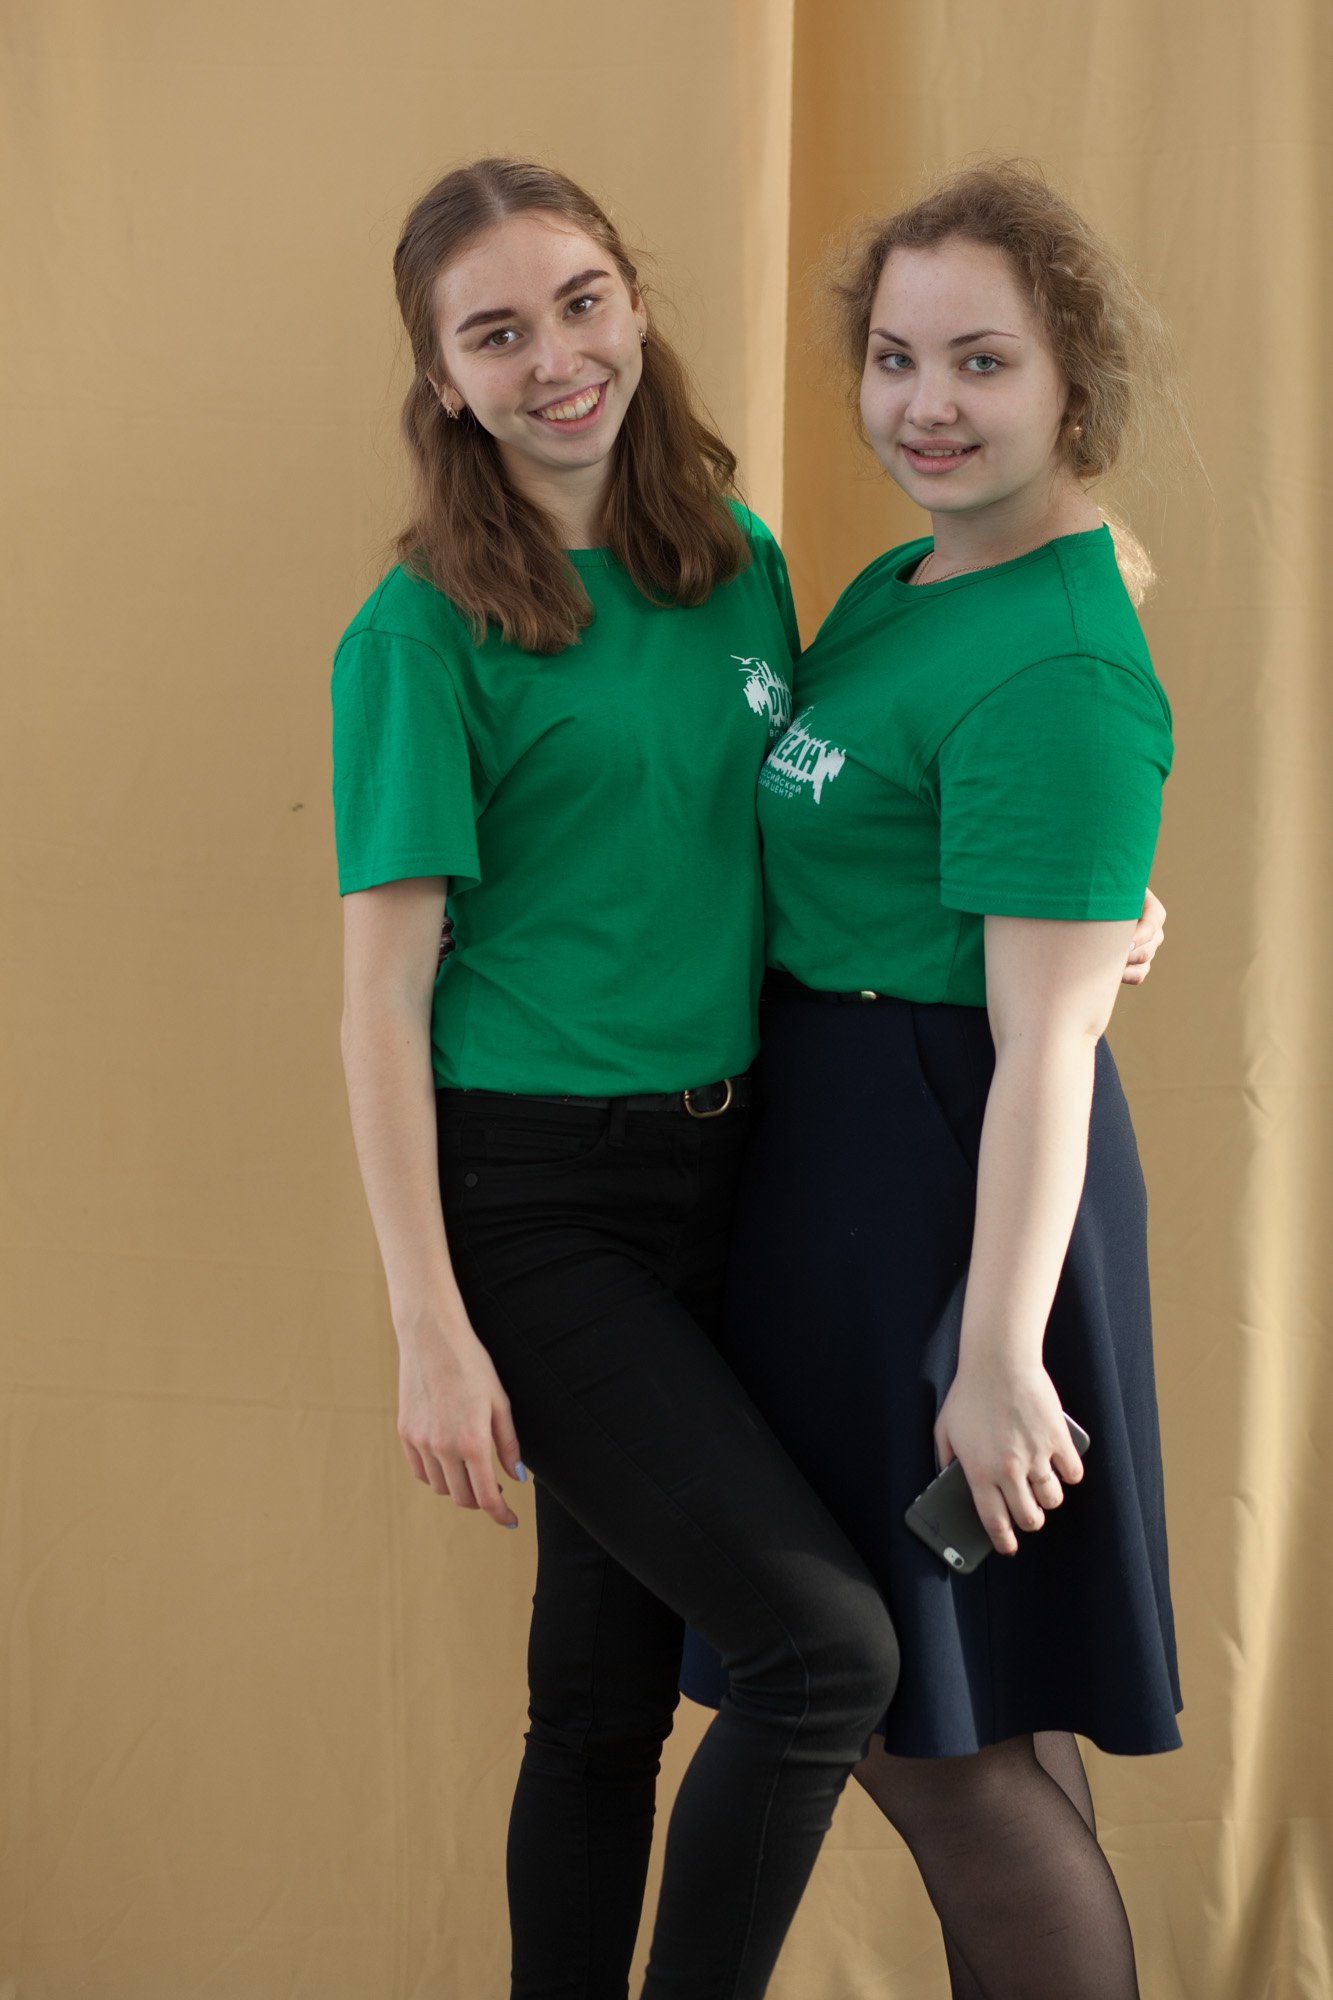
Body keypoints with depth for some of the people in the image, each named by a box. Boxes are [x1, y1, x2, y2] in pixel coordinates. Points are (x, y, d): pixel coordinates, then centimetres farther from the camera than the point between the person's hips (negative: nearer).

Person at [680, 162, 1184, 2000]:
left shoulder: (1055, 672, -20)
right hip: (833, 1157, 10)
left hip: (943, 1185, -9)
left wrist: (999, 1353, -22)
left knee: (940, 1733, 0)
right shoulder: (904, 585, 9)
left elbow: (1044, 1046, -22)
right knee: (973, 1719, 19)